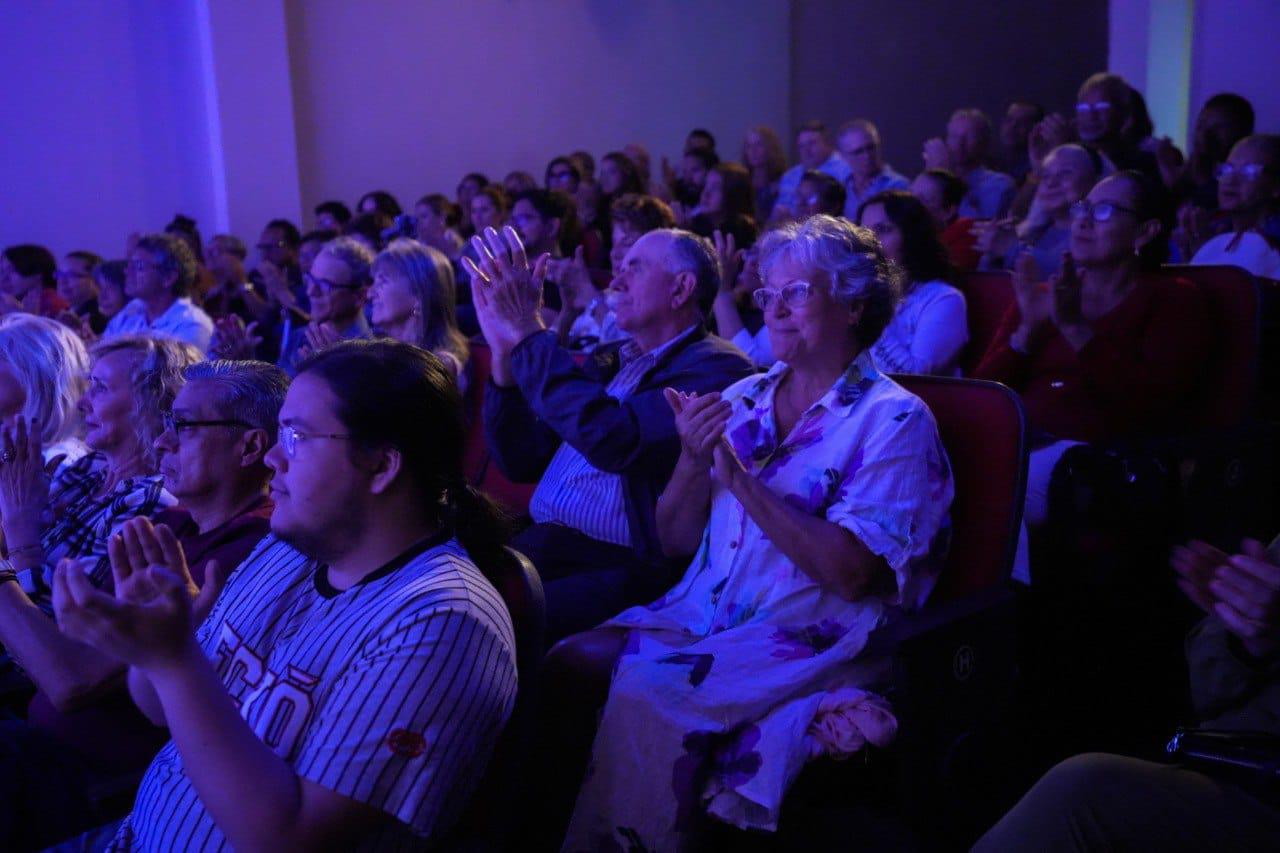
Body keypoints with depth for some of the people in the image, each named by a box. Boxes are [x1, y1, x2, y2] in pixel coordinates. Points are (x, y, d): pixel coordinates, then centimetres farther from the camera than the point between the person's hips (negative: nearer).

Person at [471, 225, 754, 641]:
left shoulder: (717, 368, -4)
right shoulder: (606, 362, 19)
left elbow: (614, 441, -21)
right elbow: (521, 461, 17)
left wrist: (528, 333, -13)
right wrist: (505, 352, 4)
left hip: (619, 566, -7)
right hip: (535, 543, 7)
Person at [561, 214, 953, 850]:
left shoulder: (894, 420, -5)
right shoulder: (743, 399, 12)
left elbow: (850, 574, -17)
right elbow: (676, 541, 11)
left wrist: (739, 476, -19)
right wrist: (693, 460, -8)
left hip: (813, 638, -5)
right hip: (699, 616, 6)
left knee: (645, 693, -28)